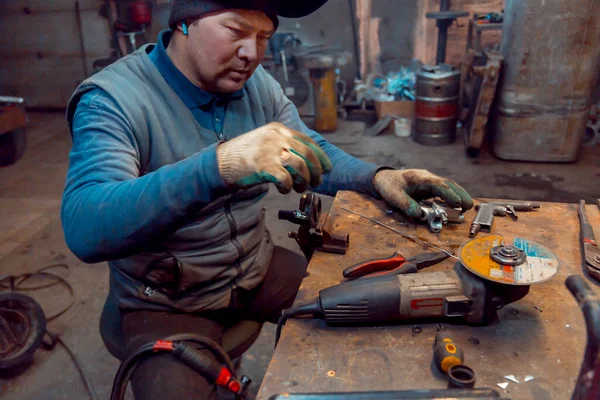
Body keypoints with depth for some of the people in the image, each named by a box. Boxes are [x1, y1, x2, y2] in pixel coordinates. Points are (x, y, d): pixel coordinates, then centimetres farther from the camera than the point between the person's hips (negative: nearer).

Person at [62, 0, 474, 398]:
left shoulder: (257, 83, -3)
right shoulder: (112, 99, -21)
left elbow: (312, 154, 6)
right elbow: (83, 229, -36)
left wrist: (377, 178, -15)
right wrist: (217, 166, -50)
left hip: (258, 268, 5)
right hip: (168, 303, -5)